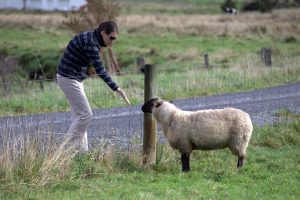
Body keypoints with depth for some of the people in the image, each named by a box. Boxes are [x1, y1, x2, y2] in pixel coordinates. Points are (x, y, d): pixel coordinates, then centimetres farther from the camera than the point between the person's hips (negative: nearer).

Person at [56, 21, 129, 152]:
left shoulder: (93, 40, 10)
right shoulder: (90, 42, -22)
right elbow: (100, 70, -25)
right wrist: (116, 88, -25)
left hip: (74, 78, 10)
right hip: (69, 78, -10)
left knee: (79, 115, 11)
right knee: (86, 114, -9)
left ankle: (82, 149, 14)